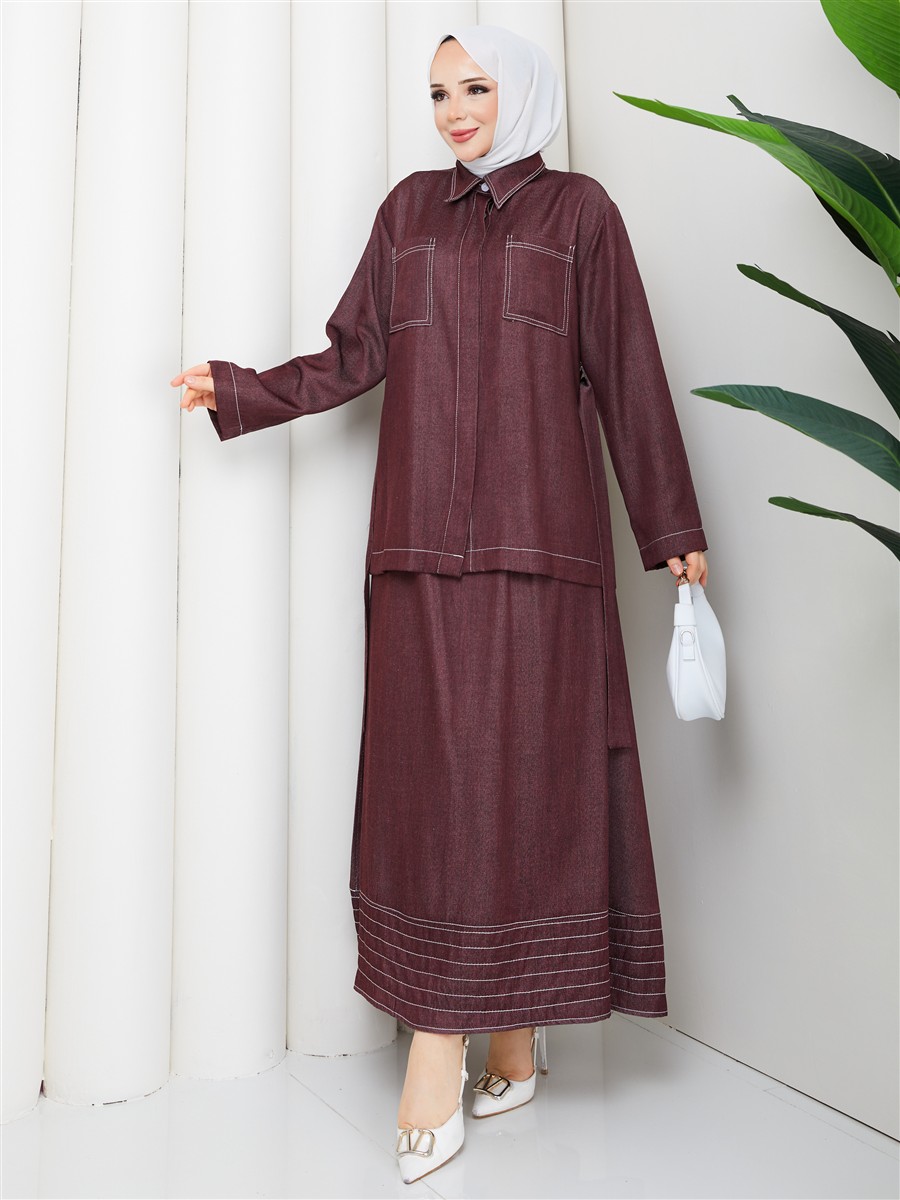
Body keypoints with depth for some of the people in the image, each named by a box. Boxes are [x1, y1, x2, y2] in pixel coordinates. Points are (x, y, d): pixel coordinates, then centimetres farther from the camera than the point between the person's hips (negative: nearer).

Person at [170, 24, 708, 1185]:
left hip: (538, 534, -2)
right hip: (423, 535, 3)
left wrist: (671, 527, 4)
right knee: (434, 771, -1)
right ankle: (497, 1036, 11)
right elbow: (355, 356, 15)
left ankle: (475, 1030, 8)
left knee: (526, 766, -5)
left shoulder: (579, 210, 12)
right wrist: (237, 392, 8)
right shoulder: (409, 209, 20)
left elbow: (628, 376, 7)